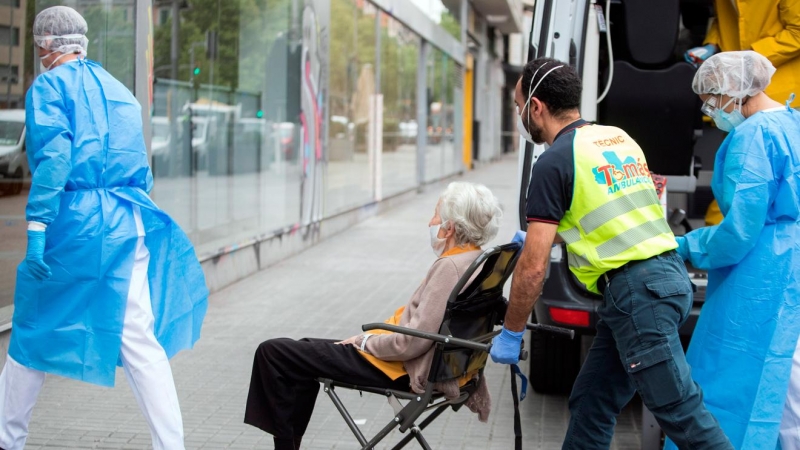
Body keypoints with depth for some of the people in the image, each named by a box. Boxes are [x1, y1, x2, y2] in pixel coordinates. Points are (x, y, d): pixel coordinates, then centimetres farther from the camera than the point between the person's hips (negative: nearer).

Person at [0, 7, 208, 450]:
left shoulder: (50, 86, 0)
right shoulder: (118, 90, 19)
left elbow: (52, 158, -15)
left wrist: (36, 228, -18)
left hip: (73, 221, -5)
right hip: (126, 224, 5)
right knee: (138, 338, 2)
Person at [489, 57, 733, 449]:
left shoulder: (554, 162, -9)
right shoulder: (617, 137, 16)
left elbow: (533, 269, -12)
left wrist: (510, 333, 1)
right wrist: (545, 236, 43)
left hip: (636, 290, -9)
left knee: (680, 411, -5)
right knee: (590, 402, 15)